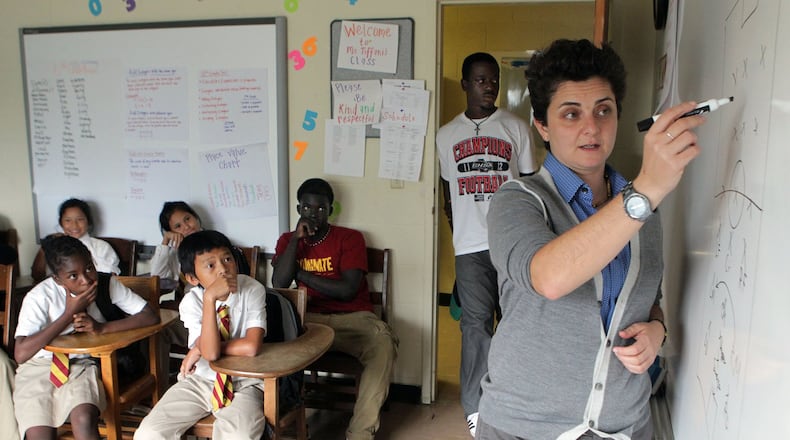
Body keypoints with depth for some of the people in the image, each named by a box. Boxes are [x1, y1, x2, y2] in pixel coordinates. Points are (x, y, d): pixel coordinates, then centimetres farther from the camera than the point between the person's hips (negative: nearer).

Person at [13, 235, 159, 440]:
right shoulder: (39, 297, -18)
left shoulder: (107, 284, -12)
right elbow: (21, 353, -25)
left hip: (81, 364, 1)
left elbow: (151, 316, -14)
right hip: (39, 367, -1)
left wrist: (102, 327, -24)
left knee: (84, 419, -28)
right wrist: (69, 313, -26)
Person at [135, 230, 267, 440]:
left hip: (243, 383, -3)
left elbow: (251, 346, -24)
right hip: (201, 380, 3)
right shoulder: (192, 302, -12)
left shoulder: (252, 290, -15)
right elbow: (211, 353, -26)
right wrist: (210, 298, -33)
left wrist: (201, 348, -16)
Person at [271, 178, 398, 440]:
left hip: (353, 318, -2)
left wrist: (300, 274, -5)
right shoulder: (287, 240, 11)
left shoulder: (350, 238, -1)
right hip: (308, 319, 2)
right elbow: (279, 285, -5)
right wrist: (297, 238, -8)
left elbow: (347, 290, -12)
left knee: (383, 345, -32)